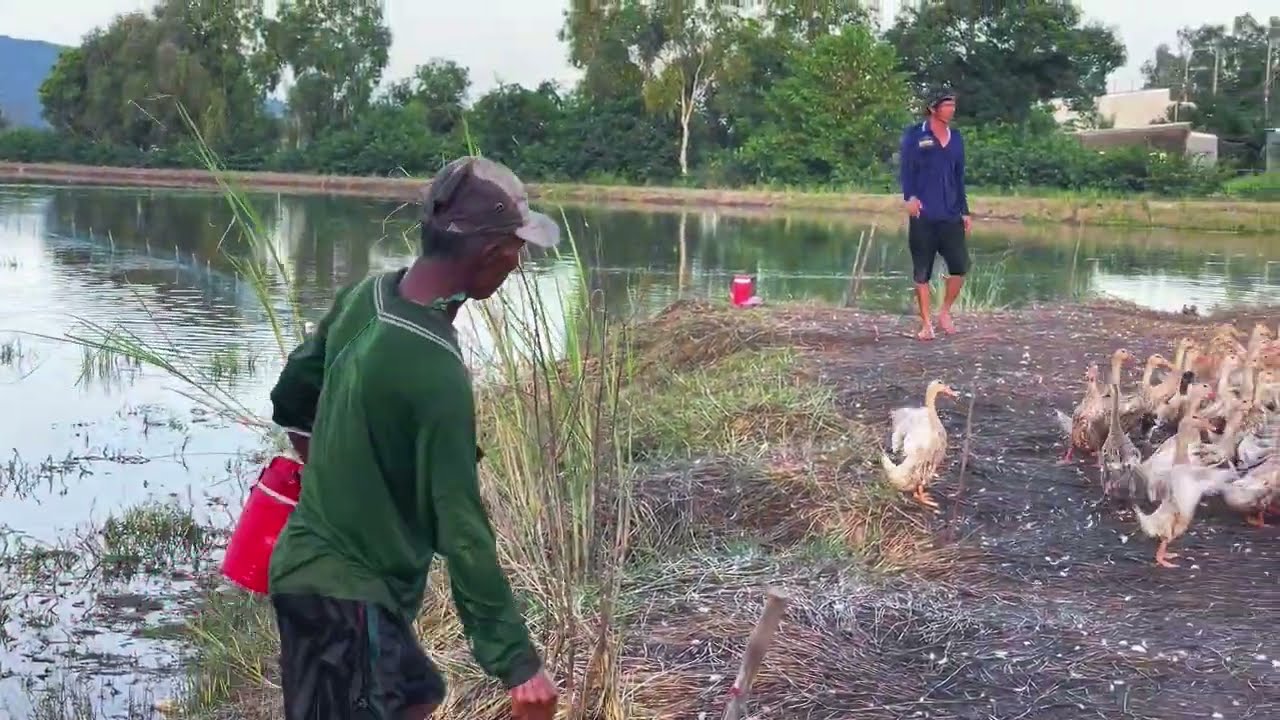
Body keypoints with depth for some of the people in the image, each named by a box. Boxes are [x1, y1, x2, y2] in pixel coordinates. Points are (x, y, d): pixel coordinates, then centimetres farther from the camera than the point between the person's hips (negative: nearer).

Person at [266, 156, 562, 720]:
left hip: (314, 565, 9)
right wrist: (515, 659, -19)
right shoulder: (438, 374, -28)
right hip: (347, 592, -9)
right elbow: (461, 530, -25)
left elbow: (293, 394, 13)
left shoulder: (367, 295, -3)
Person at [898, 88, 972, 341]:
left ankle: (945, 312, 16)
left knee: (960, 265, -5)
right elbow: (907, 168, -5)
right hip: (923, 215, -4)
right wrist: (910, 196, -22)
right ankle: (926, 323, 8)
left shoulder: (956, 137, 15)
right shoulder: (915, 135, 1)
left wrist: (965, 211, 14)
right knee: (922, 272, 0)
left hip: (951, 215, 4)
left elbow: (959, 177, 18)